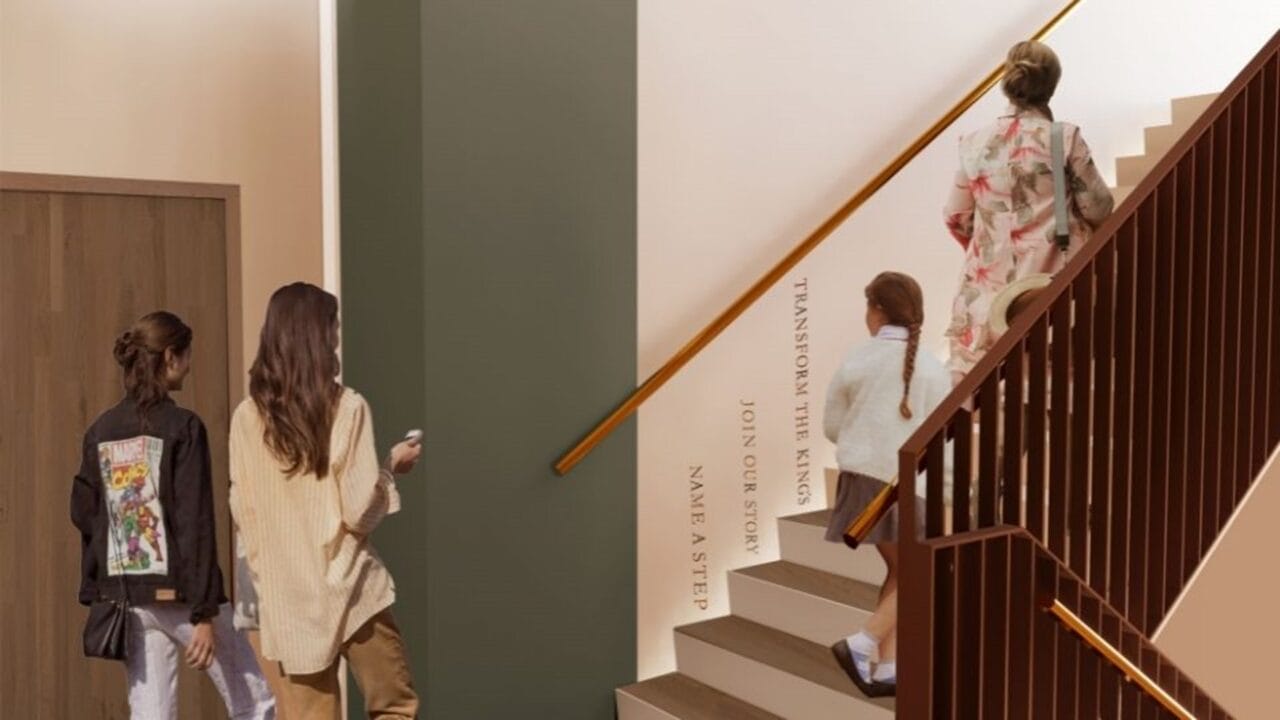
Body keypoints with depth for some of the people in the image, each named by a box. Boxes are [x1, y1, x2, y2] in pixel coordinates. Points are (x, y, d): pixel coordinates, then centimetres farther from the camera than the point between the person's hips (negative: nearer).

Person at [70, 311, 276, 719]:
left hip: (125, 595, 6)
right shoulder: (182, 427, -12)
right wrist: (205, 614, -15)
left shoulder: (100, 431, 5)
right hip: (179, 593, -6)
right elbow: (195, 525, -16)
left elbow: (84, 513, 8)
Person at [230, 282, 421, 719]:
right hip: (346, 587, -4)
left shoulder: (246, 416, 1)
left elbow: (241, 513, 5)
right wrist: (392, 467, 4)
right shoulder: (346, 407, -11)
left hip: (285, 596, 4)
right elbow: (359, 509, -12)